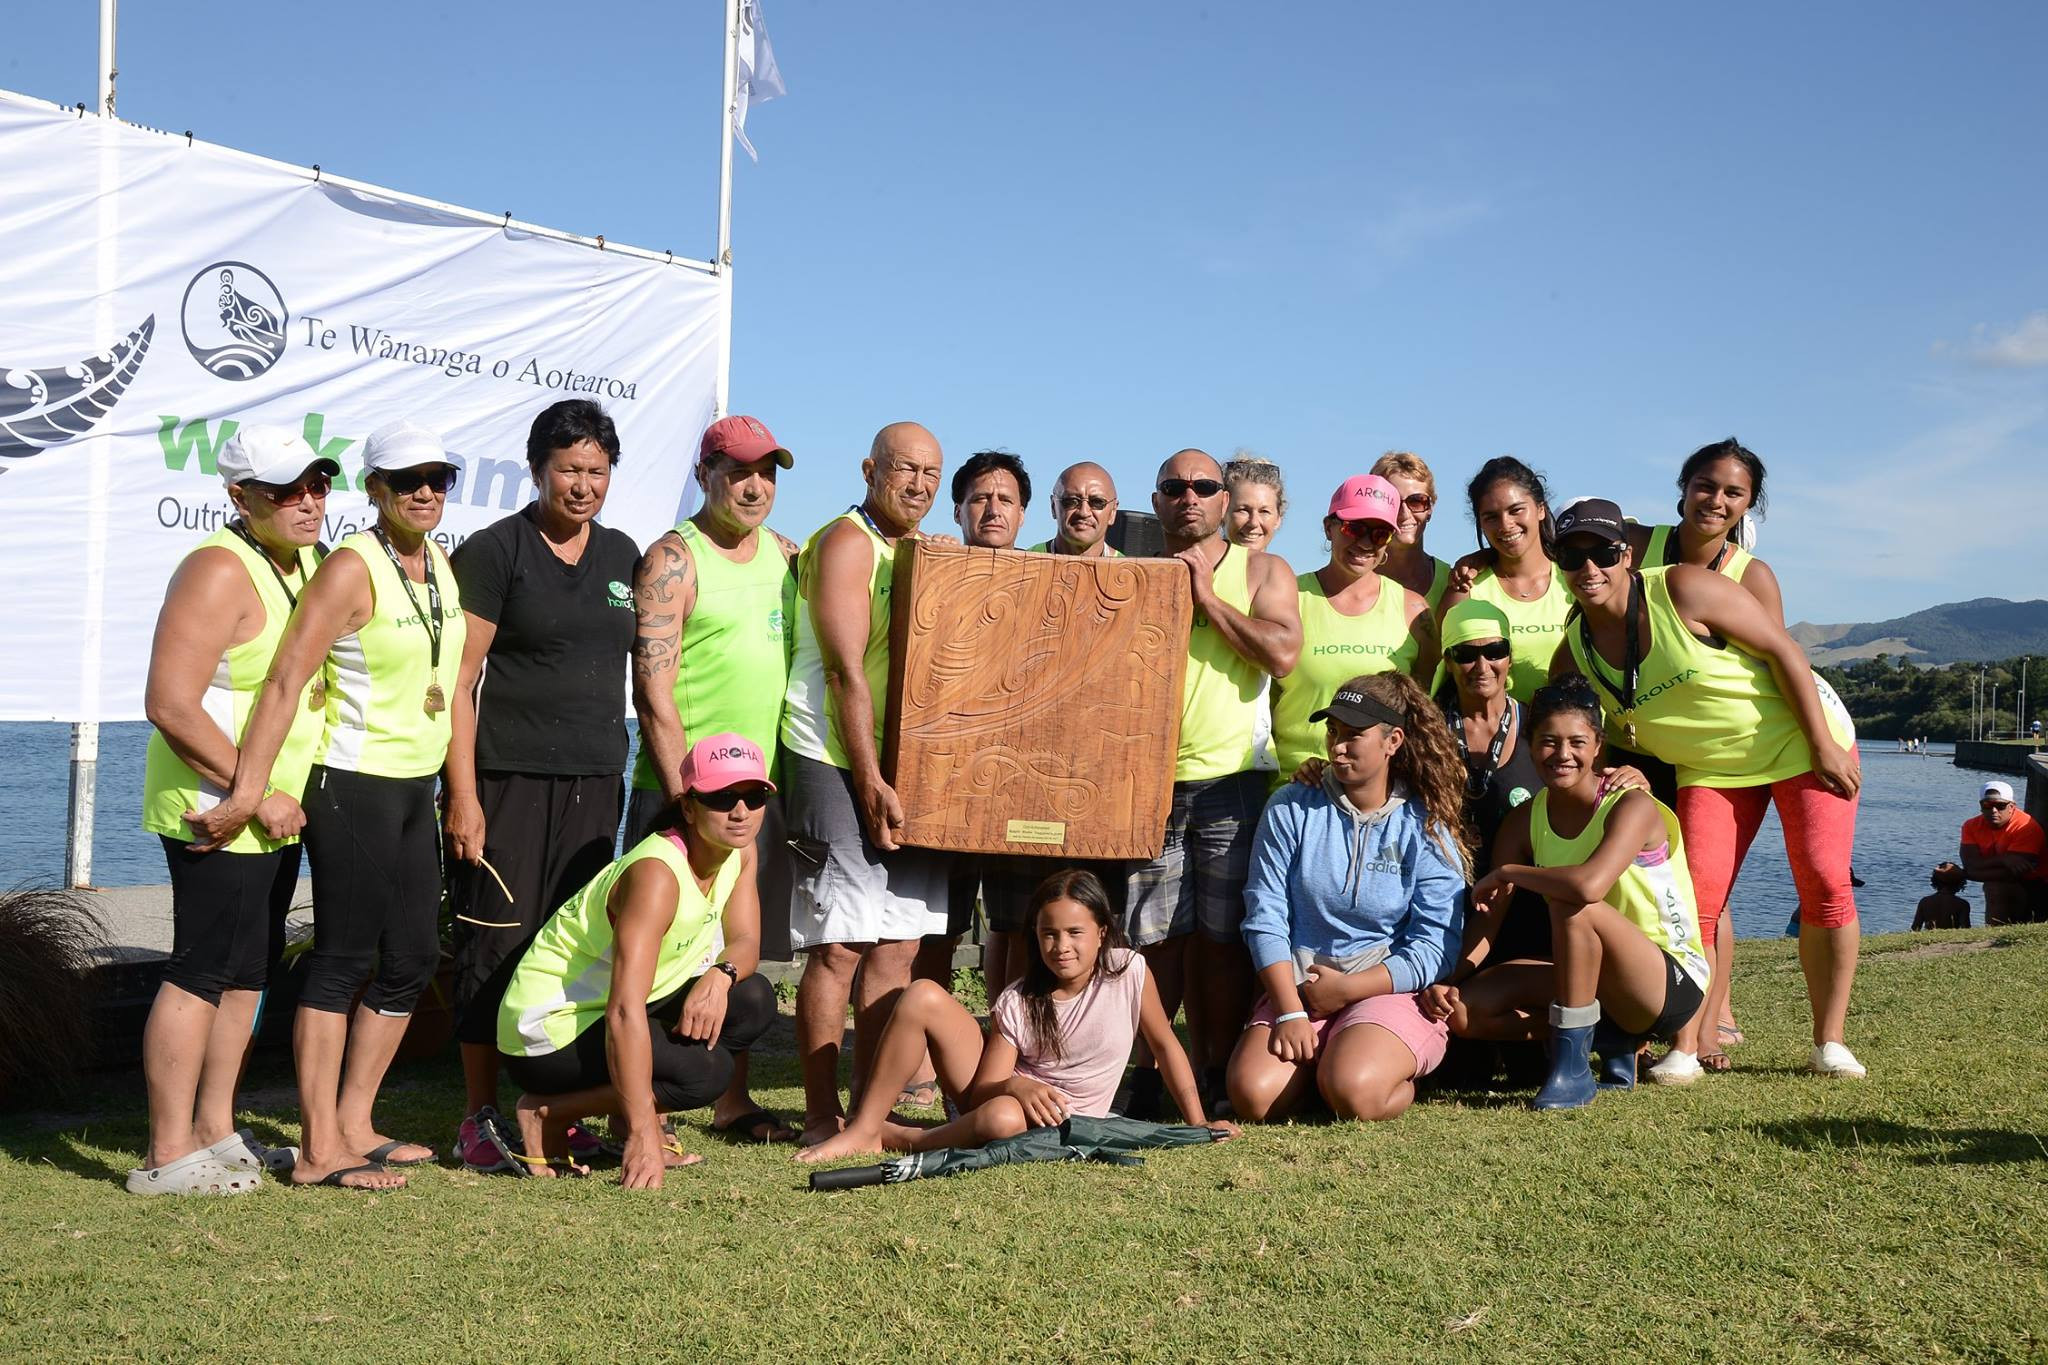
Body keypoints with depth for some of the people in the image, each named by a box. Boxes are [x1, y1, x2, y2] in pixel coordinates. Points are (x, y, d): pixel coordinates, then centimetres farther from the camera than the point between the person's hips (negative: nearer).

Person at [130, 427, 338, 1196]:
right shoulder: (220, 572, -17)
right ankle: (168, 1157, 3)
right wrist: (256, 794, -21)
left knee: (250, 972, 15)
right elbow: (169, 704, -23)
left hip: (277, 810, 9)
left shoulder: (309, 560, 10)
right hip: (217, 810, -9)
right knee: (203, 972, -5)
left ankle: (215, 1132, 26)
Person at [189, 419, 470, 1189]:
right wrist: (248, 792, -28)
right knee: (345, 961, -5)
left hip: (414, 788, 9)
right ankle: (320, 1152, 2)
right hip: (353, 786, -8)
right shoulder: (353, 569, -14)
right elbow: (285, 680, -21)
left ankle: (353, 1126, 23)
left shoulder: (440, 563, 9)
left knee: (413, 959, 12)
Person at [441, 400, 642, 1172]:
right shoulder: (494, 552, -3)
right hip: (507, 782, -5)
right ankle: (481, 1122, 7)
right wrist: (462, 795, -14)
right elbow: (458, 681, -7)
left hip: (594, 783, 5)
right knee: (497, 945, -2)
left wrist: (618, 773, 16)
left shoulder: (621, 554, 14)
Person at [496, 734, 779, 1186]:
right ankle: (546, 1116, -9)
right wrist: (643, 1136, -40)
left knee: (753, 1001, -10)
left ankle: (634, 1111, 3)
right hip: (550, 1028, -8)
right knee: (706, 1072, -25)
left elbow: (744, 942, -1)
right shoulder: (657, 874, -28)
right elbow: (624, 1012, -35)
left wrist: (720, 974, -27)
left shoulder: (741, 852, -2)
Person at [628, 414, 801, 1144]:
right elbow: (654, 691, -13)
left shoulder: (785, 556, 14)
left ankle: (732, 1099, 22)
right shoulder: (674, 560, -7)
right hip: (684, 788, -6)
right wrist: (685, 797, -17)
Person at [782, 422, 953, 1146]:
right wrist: (870, 782, -18)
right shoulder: (847, 542, -6)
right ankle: (822, 1117, 3)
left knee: (897, 945, 7)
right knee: (840, 946, -5)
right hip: (840, 767, -7)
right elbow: (846, 671, -14)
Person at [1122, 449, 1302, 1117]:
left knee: (1221, 938, 0)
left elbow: (1282, 653, -8)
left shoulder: (1263, 571, 9)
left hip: (1229, 781, -1)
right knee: (1153, 937, 0)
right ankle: (1147, 1074, 10)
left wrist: (1205, 595, -6)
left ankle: (1218, 1078, 9)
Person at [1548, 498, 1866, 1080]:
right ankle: (1684, 1050, -2)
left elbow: (1783, 650, -19)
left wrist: (1824, 746, -19)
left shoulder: (1683, 589, -23)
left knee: (1825, 885, -7)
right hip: (1708, 767, 4)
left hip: (1799, 739, -4)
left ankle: (1830, 1042, 4)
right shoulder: (1574, 653, -9)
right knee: (1695, 901, -8)